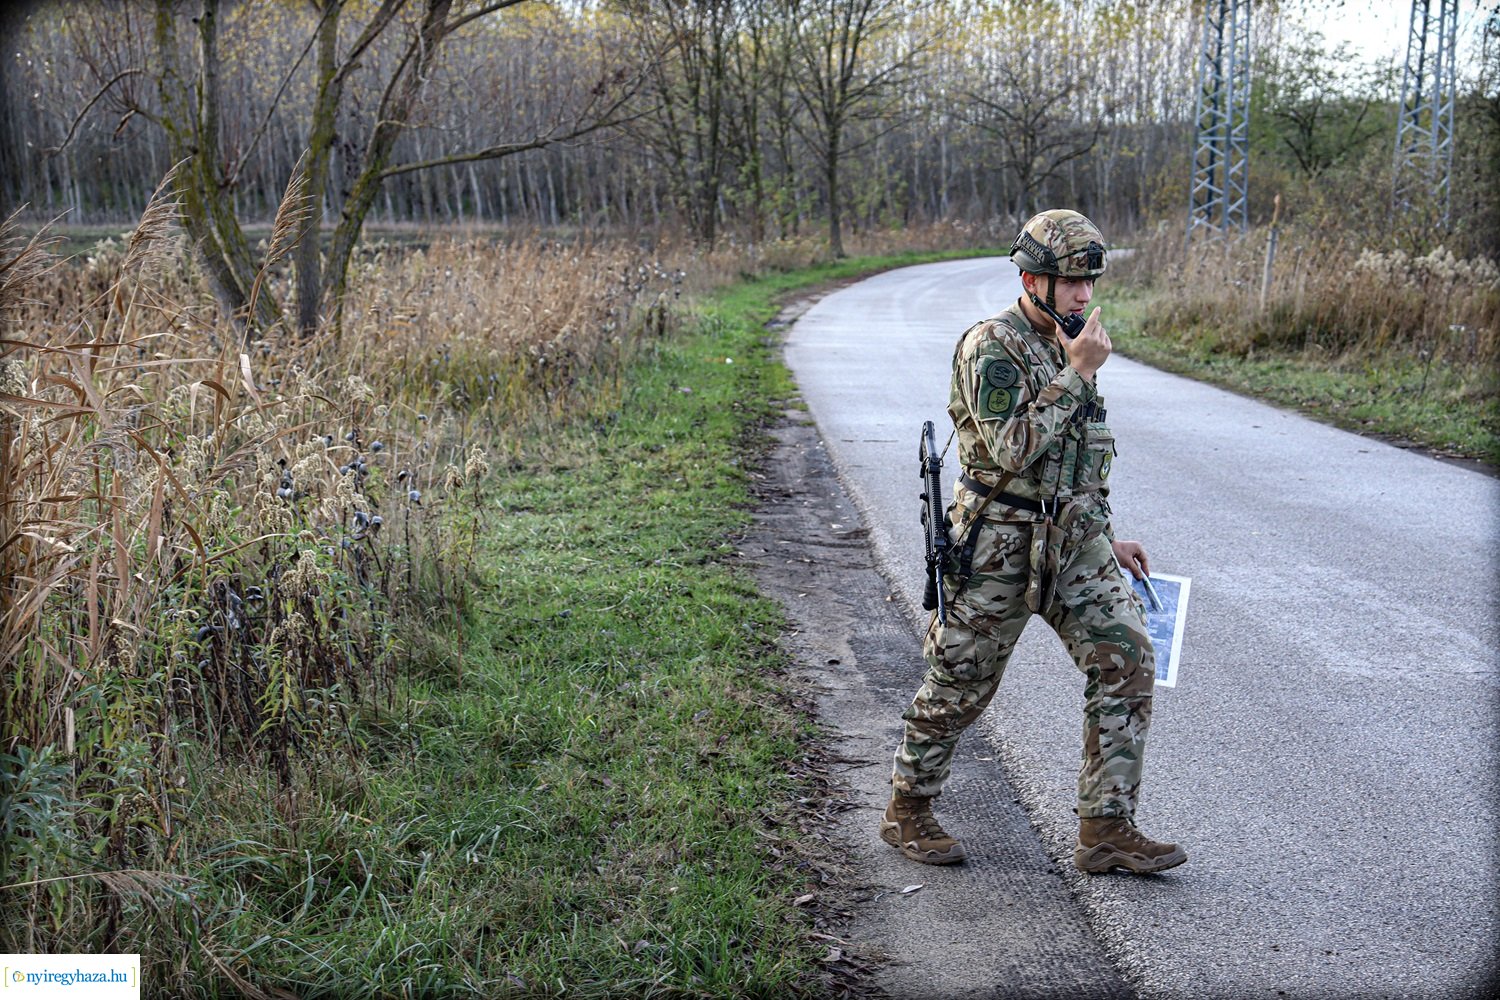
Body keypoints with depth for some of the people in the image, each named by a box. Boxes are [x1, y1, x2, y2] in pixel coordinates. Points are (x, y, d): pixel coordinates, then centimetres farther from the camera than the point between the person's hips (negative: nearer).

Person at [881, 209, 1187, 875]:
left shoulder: (1068, 345, 12)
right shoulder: (991, 347, -14)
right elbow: (1013, 449, -26)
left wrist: (1107, 538, 19)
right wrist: (1076, 372, -21)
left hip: (1073, 542, 7)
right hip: (1000, 544, -7)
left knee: (1128, 662, -4)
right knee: (960, 684, 5)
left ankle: (1106, 829, 4)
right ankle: (907, 811, 25)